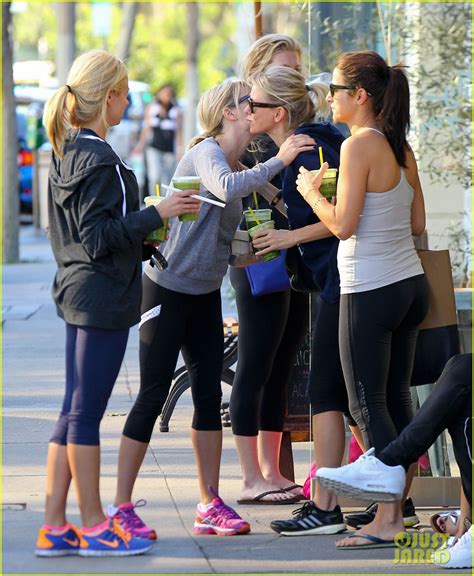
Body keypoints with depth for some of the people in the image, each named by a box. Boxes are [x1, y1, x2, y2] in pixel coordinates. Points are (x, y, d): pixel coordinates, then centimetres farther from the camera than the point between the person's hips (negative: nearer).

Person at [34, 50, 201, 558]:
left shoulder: (66, 153, 13)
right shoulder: (99, 159, -16)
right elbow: (98, 236, -20)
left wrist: (145, 236, 25)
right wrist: (156, 215, -17)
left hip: (77, 289, 10)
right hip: (101, 297, -10)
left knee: (74, 413, 11)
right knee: (85, 413, -3)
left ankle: (54, 527, 13)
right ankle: (93, 528, 5)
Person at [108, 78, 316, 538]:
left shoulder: (238, 166, 12)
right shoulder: (205, 152, -14)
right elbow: (226, 188, -37)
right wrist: (278, 160, -32)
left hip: (205, 293, 8)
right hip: (167, 289, -8)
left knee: (209, 395, 6)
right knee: (153, 396, -6)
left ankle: (210, 504, 11)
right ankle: (121, 506, 0)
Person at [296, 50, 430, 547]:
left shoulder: (359, 145, -14)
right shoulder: (401, 147, 9)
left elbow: (343, 225, -18)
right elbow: (417, 224, 13)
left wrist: (310, 191, -2)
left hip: (370, 292, -8)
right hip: (410, 283, 8)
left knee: (368, 407, -2)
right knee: (397, 401, 13)